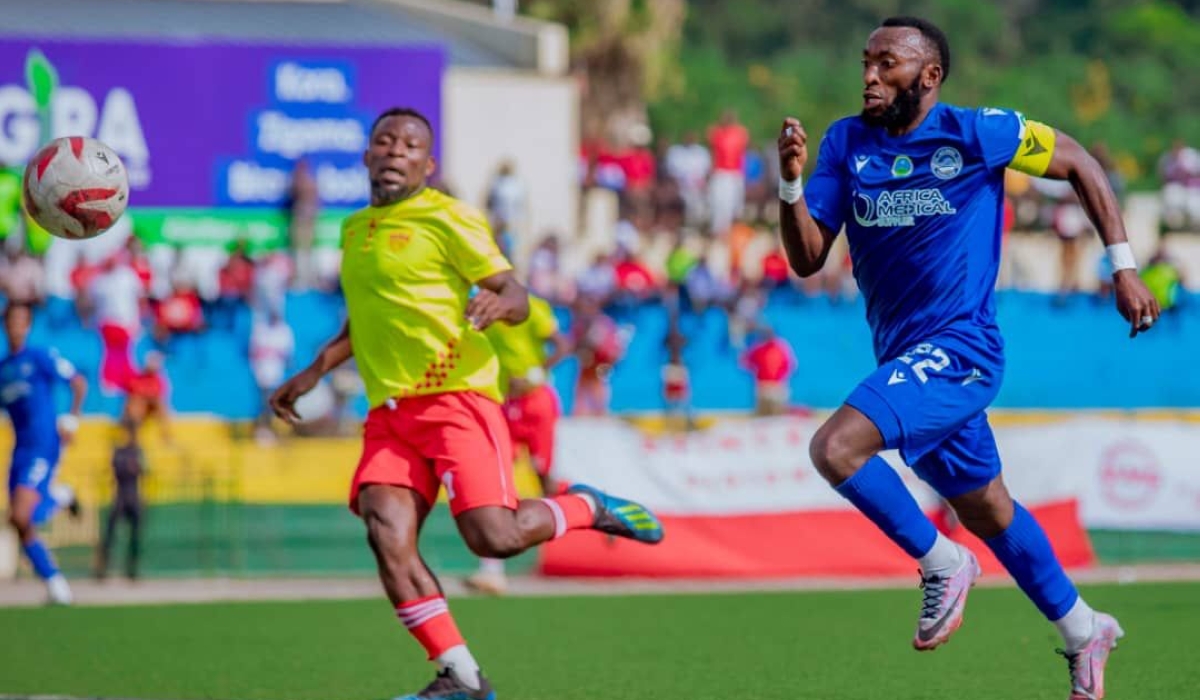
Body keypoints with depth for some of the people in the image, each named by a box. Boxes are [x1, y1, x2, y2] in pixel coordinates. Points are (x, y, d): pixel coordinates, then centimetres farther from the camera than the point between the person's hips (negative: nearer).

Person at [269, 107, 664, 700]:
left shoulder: (446, 218, -3)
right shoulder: (354, 230, 18)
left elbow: (516, 297, -7)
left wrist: (500, 303, -30)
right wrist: (313, 373, 29)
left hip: (457, 397, -6)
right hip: (389, 409, 6)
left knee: (494, 536, -19)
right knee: (386, 535, -15)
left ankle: (587, 507, 13)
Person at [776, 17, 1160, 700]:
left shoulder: (977, 132, -10)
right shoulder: (846, 143, 3)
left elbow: (1079, 164, 3)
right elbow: (808, 259, 0)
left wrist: (1123, 268, 0)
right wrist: (792, 181, -17)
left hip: (959, 348, -7)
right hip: (905, 359, 7)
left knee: (836, 448, -26)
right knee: (989, 513, 18)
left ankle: (943, 564, -6)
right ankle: (1084, 630, 37)